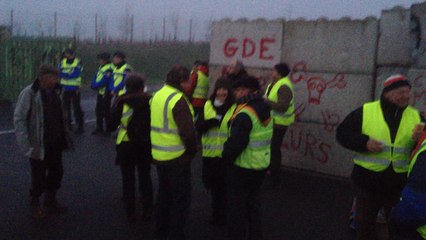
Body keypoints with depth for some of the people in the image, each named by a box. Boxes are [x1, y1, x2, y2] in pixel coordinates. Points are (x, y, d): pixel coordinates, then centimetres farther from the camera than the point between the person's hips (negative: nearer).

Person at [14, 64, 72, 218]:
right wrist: (26, 145, -21)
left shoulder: (54, 91, 3)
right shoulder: (29, 93, -17)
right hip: (39, 145, -6)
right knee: (39, 177, 8)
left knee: (56, 173, 15)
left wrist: (65, 137, 10)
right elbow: (19, 120, -17)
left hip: (55, 143, 6)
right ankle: (35, 204, 33)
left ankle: (50, 202, 37)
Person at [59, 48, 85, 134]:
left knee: (76, 108, -4)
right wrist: (70, 74, -16)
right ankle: (67, 125, 23)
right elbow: (59, 73, -1)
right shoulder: (62, 62, 9)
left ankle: (80, 126, 2)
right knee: (66, 107, 11)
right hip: (65, 89, 5)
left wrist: (64, 74, -12)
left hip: (75, 89, -5)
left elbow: (76, 74, -16)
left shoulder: (78, 62, -4)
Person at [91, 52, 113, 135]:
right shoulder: (101, 67, 14)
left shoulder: (109, 69, -17)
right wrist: (94, 84, -2)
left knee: (106, 111, -3)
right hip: (100, 92, 10)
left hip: (106, 93, -9)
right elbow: (96, 77, 15)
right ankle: (99, 128, 26)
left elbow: (104, 81, -22)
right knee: (98, 110, 15)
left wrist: (95, 85, -12)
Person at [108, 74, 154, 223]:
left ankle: (130, 212, 15)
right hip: (145, 144, 1)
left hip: (126, 145, -1)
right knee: (145, 177, 15)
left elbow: (112, 125, -8)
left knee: (128, 179, 11)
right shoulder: (149, 100, -8)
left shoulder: (120, 102, -10)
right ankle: (147, 210, 20)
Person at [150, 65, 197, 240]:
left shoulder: (157, 96, 8)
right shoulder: (178, 99, -20)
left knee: (164, 194, 22)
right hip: (177, 157, -8)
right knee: (181, 199, 6)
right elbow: (188, 131, -25)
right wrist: (192, 150, -9)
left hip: (159, 156, 9)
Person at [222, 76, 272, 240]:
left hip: (242, 167, -8)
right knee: (253, 202, 23)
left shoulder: (245, 115, -24)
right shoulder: (265, 109, 1)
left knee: (236, 205, 8)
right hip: (262, 165, 8)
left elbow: (236, 142, -26)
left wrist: (227, 156, -9)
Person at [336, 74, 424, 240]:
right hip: (368, 178, -2)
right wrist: (364, 143, -19)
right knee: (364, 222, 15)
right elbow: (342, 133, -5)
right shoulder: (365, 111, -7)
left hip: (400, 182, 2)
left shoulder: (416, 116, 2)